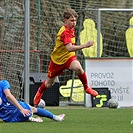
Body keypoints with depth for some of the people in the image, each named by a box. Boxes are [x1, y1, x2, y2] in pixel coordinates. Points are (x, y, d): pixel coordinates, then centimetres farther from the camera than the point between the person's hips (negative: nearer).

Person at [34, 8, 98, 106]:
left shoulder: (71, 29, 0)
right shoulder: (65, 32, -28)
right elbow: (69, 48, -42)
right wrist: (85, 45, -47)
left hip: (69, 57, 5)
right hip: (57, 59, -5)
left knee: (78, 68, -32)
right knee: (49, 83, 14)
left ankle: (86, 87, -13)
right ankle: (39, 93, 47)